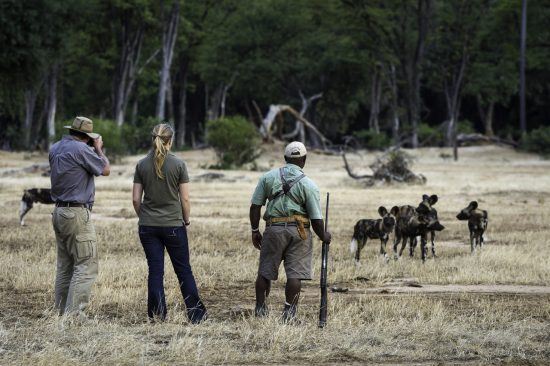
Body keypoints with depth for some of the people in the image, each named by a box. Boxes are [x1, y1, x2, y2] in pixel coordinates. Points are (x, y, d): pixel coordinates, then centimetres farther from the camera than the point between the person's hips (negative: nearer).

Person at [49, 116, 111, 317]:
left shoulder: (55, 148, 9)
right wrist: (98, 148, 9)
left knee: (65, 266, 13)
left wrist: (94, 149, 18)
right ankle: (74, 313, -13)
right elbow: (105, 170, -5)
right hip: (77, 214, -9)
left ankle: (61, 312, 13)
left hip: (59, 212, 9)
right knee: (86, 265, -6)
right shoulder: (80, 149, -15)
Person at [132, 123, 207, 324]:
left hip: (148, 225, 2)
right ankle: (196, 314, 11)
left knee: (155, 270, 5)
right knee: (183, 270, 8)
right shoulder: (178, 164, -8)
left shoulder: (142, 165, -1)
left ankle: (157, 315, 4)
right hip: (173, 225, -2)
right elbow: (185, 198, -6)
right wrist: (186, 220, 8)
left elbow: (136, 199, 0)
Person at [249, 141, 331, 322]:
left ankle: (260, 308, 18)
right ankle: (289, 313, -1)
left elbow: (255, 206, 3)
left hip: (274, 229, 2)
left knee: (265, 271, 12)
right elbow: (316, 218, -4)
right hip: (299, 231, -2)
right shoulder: (308, 185, -3)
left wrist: (255, 230, 11)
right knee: (295, 273, 1)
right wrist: (323, 236, 12)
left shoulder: (268, 177, 4)